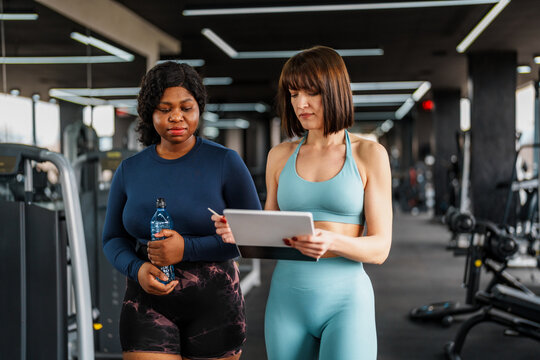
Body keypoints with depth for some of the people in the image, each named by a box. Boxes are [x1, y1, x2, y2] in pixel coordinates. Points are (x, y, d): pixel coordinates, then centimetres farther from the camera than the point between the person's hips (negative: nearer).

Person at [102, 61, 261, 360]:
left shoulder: (225, 163, -4)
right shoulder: (130, 171, 4)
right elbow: (113, 239, 11)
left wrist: (188, 248, -18)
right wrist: (137, 269, -11)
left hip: (214, 305, -1)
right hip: (149, 307, 1)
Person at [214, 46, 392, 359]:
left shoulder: (369, 154, -2)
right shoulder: (280, 157, 8)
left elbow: (379, 248, -6)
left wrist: (331, 241, -26)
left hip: (346, 301, -3)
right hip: (287, 299, 4)